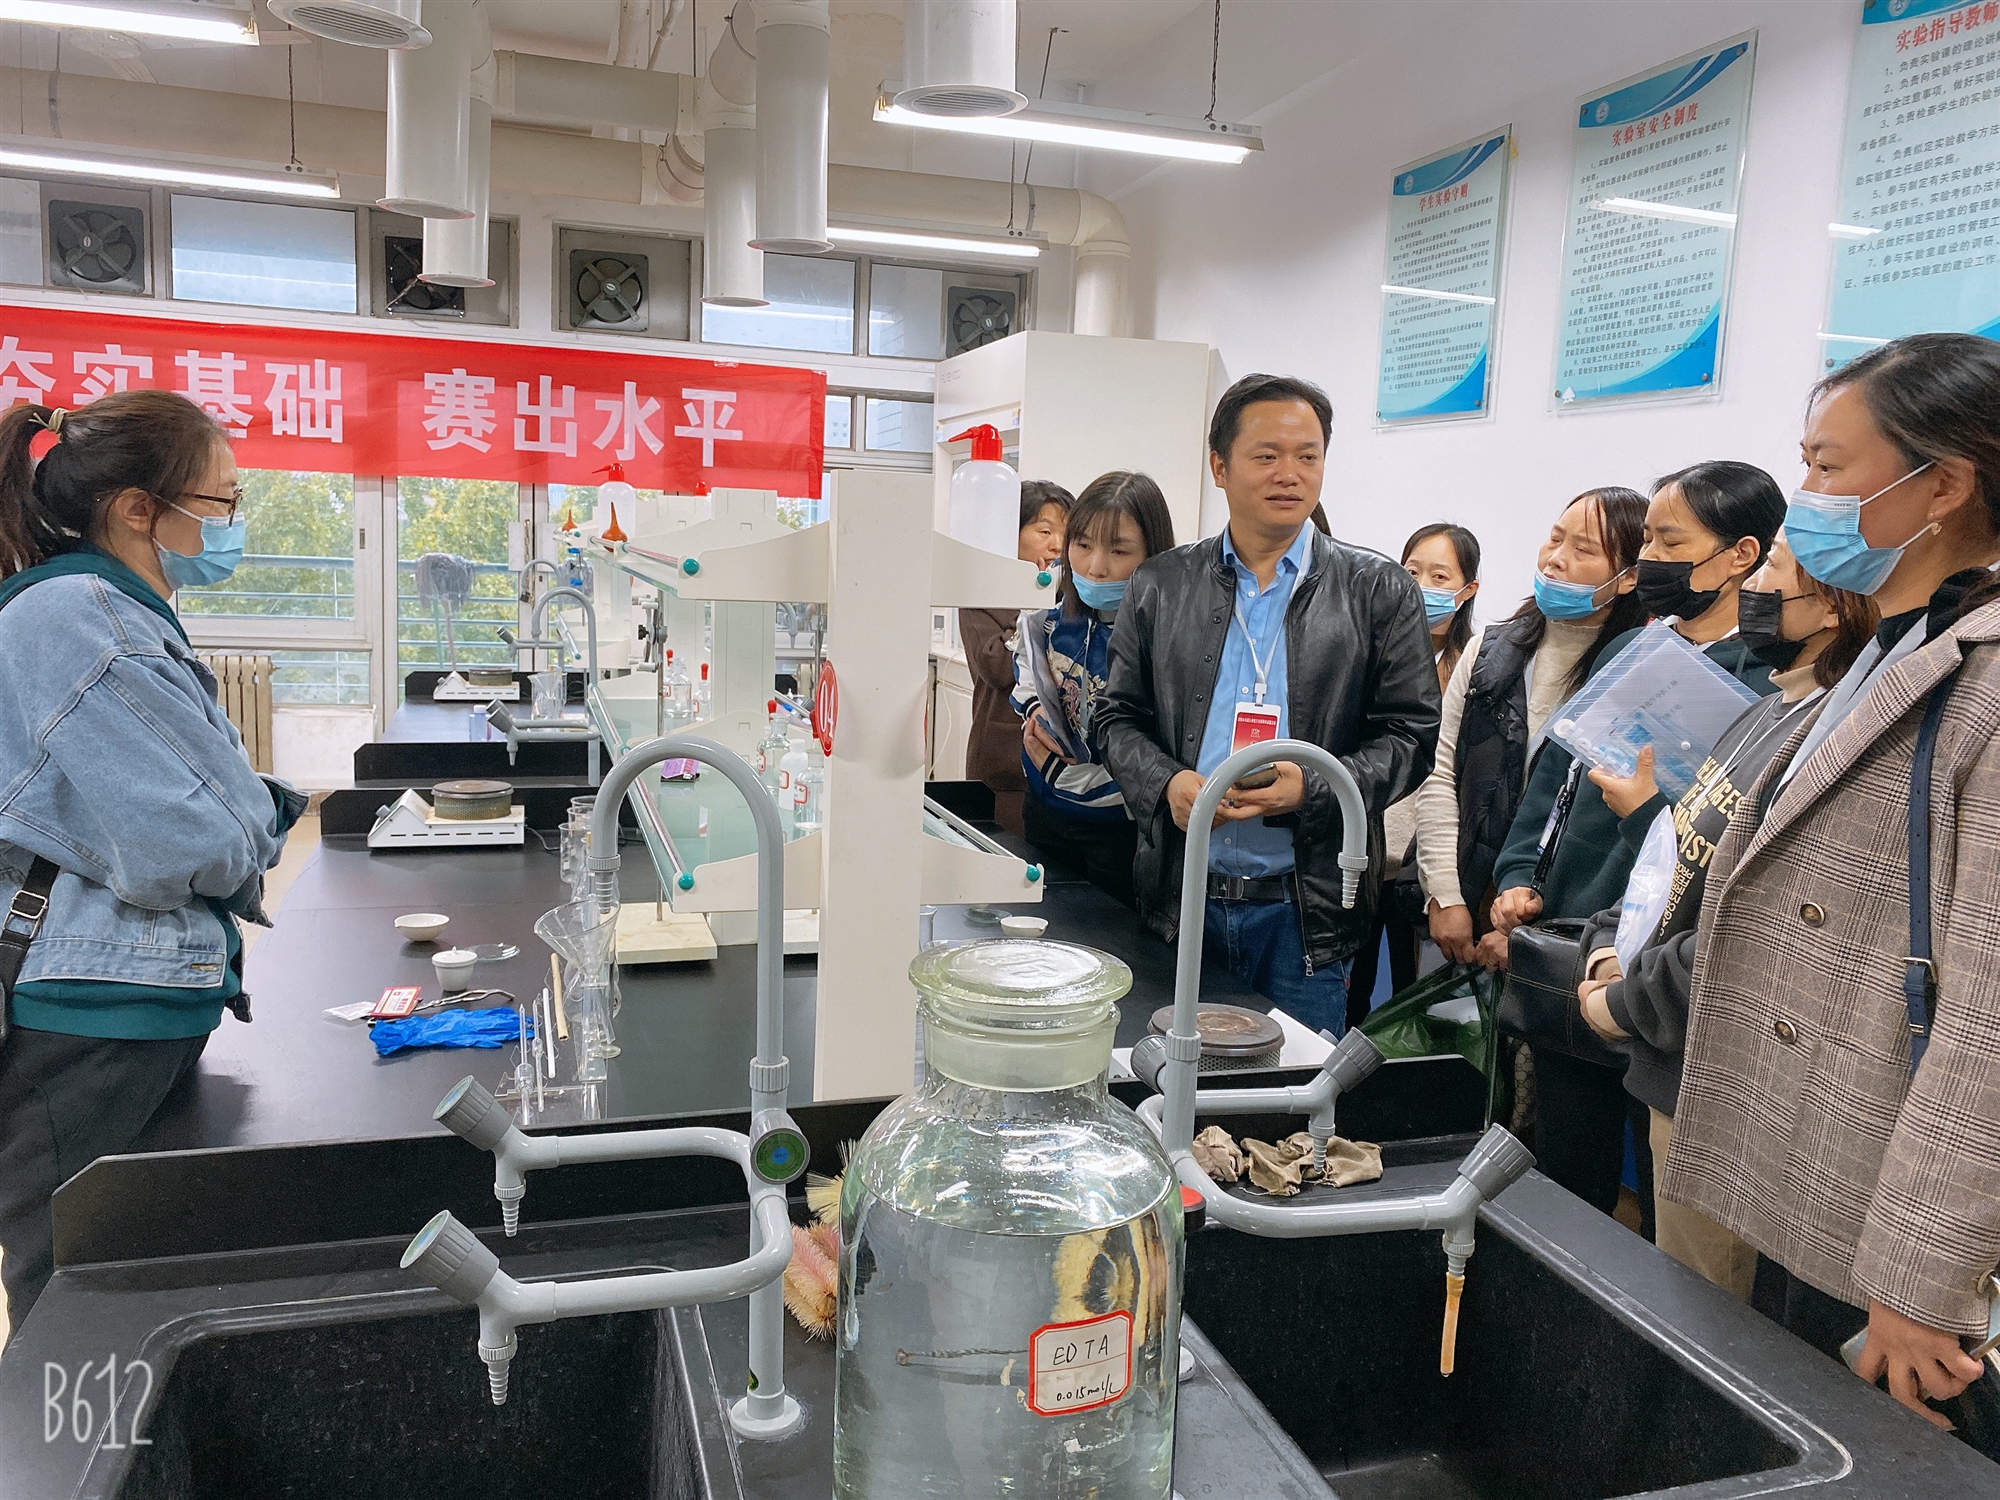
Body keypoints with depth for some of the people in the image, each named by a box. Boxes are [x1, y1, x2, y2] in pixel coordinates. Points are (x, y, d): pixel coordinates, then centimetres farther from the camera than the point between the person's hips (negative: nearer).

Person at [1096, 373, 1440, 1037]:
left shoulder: (1379, 591, 2)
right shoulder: (1160, 586, 7)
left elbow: (1410, 734, 0)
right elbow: (1118, 717, 9)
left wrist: (1313, 788, -16)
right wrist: (1166, 783, -11)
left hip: (1304, 909, -1)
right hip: (1181, 899, 2)